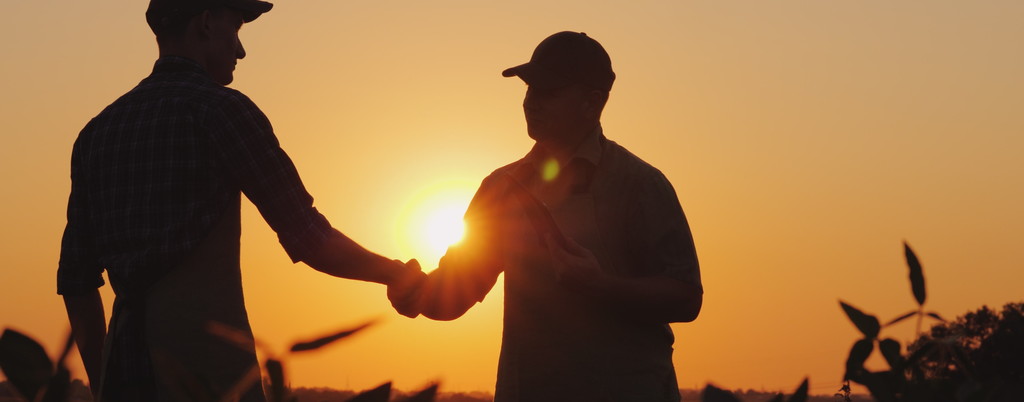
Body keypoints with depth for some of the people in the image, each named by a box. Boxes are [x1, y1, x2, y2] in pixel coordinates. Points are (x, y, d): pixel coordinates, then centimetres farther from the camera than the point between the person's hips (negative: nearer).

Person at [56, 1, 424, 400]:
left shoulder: (97, 131, 16)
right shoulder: (222, 109, -3)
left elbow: (76, 278, 17)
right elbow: (310, 241, -4)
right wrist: (402, 275, 11)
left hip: (125, 361, 7)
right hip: (206, 362, -7)